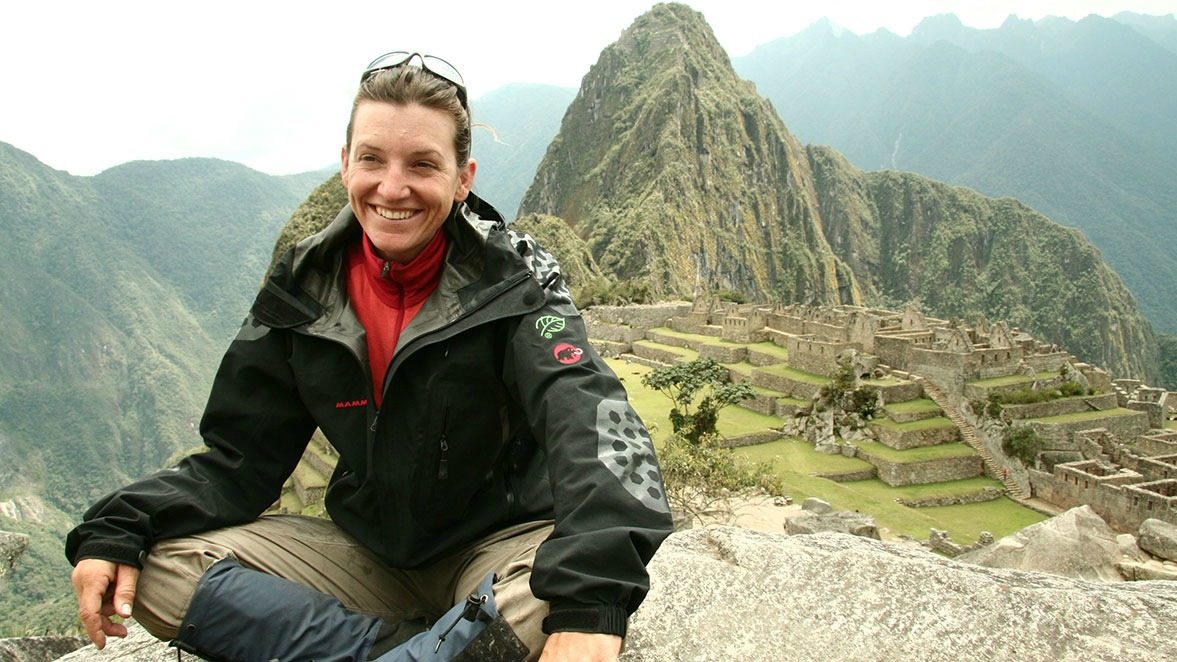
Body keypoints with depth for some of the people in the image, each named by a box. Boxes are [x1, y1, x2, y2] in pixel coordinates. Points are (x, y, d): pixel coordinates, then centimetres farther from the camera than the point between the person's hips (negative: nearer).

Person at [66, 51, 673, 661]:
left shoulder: (511, 280, -13)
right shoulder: (303, 287, -2)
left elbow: (589, 417, -31)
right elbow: (239, 456, 2)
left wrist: (589, 600, -49)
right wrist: (116, 531, -16)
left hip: (501, 546, -4)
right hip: (369, 554, 5)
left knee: (561, 593, -37)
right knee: (161, 566, -14)